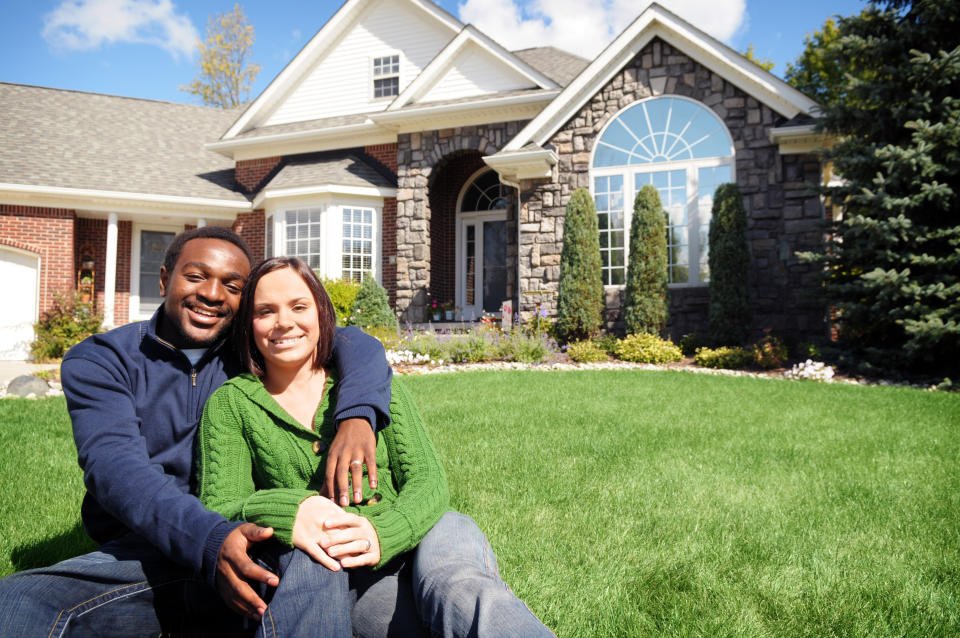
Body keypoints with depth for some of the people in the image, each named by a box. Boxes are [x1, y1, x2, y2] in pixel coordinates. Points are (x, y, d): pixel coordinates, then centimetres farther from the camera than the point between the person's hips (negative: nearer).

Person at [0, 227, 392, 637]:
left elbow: (354, 343, 2)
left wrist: (357, 416, -23)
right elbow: (113, 464, -14)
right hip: (144, 551, 0)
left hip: (250, 548, 0)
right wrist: (210, 539, -32)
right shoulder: (97, 361, 3)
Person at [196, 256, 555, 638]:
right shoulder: (230, 404, 9)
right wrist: (284, 511, -27)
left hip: (406, 548, 1)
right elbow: (216, 510, -3)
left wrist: (382, 532, -22)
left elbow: (427, 480, 1)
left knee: (452, 532, -34)